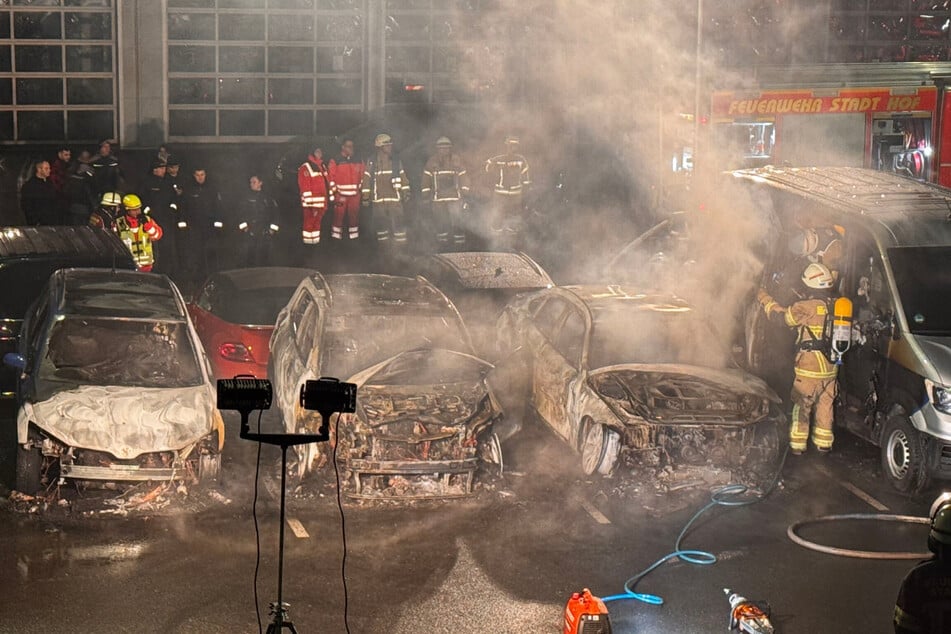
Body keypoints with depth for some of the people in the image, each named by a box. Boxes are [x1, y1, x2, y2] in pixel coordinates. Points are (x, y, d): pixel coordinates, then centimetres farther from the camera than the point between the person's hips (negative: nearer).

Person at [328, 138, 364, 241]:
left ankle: (354, 237, 10)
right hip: (340, 195, -4)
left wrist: (359, 189, 9)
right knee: (339, 216, -3)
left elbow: (361, 177, 17)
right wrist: (335, 192, -9)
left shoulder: (358, 162, 13)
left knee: (354, 216, 5)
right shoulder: (335, 161, -2)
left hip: (355, 194, 4)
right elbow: (331, 178, -5)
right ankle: (336, 237, 2)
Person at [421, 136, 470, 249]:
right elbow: (426, 179, 4)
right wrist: (426, 195, 2)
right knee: (440, 222, 6)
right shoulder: (432, 162, 0)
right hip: (437, 198, 0)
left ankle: (460, 243, 0)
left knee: (457, 221, -6)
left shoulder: (456, 160, 3)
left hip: (454, 197, 0)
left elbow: (463, 176, 10)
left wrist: (464, 193, 8)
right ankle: (442, 242, 19)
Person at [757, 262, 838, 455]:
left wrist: (764, 298, 8)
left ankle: (797, 444, 10)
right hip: (830, 367, 5)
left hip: (809, 367, -5)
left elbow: (782, 316, -6)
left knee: (801, 406, 7)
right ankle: (824, 443, 23)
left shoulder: (806, 308, -17)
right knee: (825, 405, 16)